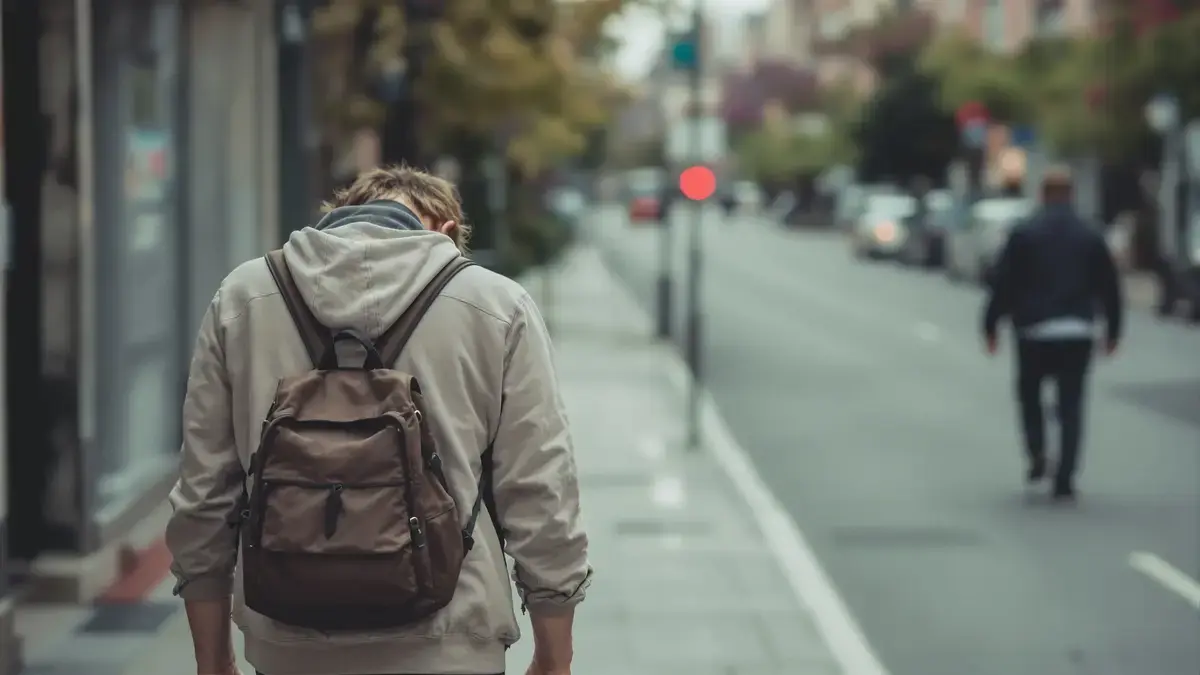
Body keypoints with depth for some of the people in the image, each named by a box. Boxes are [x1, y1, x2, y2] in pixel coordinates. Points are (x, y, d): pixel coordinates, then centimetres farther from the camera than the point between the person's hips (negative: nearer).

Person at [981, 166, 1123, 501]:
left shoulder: (1023, 234, -4)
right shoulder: (1091, 236, 4)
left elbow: (1003, 283, -5)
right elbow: (1109, 287, 8)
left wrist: (991, 324, 3)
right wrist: (1113, 329, 18)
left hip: (1034, 331, -2)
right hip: (1078, 332, 2)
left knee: (1029, 392, 19)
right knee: (1071, 404, 5)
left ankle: (1037, 454, -1)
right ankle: (1064, 479, -1)